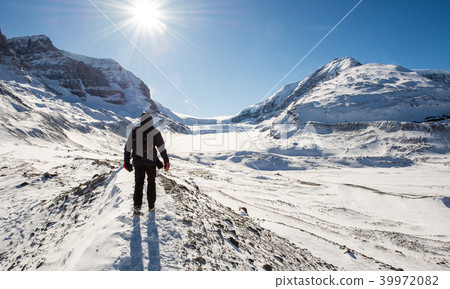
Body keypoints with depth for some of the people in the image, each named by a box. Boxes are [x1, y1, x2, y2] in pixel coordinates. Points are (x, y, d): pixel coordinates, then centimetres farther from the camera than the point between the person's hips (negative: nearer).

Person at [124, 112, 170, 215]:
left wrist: (127, 162, 9)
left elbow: (127, 147, 3)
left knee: (138, 183, 11)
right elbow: (162, 148, -8)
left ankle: (137, 206, -1)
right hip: (151, 162, -1)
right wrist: (166, 161, -1)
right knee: (151, 182, 14)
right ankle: (151, 206, 19)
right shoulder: (155, 132, -7)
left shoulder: (134, 131, 2)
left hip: (138, 162, 2)